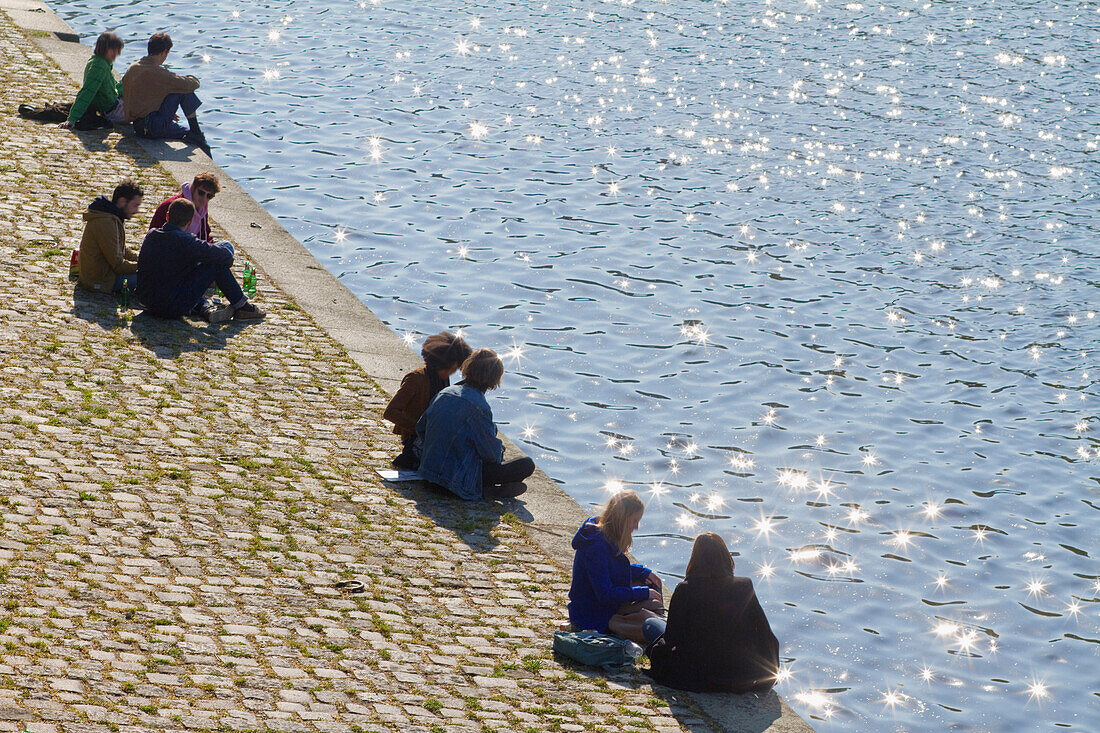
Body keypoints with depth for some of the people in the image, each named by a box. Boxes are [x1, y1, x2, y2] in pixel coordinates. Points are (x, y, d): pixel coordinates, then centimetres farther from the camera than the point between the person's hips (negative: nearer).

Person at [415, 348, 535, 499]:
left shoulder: (444, 393, 3)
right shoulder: (478, 406, -20)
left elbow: (420, 427, 13)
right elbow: (491, 452, -13)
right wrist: (499, 449, 10)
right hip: (458, 480, -8)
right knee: (527, 464, -6)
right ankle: (484, 491, -10)